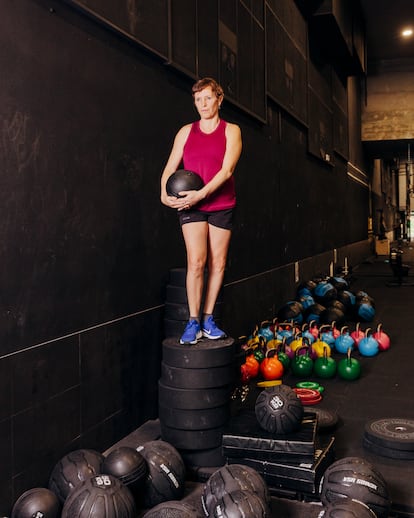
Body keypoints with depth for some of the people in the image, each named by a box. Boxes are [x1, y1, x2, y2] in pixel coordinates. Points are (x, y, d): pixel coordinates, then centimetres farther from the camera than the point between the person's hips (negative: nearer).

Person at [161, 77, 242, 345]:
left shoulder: (231, 131, 3)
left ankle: (208, 319, 12)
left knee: (218, 263, 2)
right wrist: (165, 193, -13)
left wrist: (201, 193, -21)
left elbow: (227, 170, -10)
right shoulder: (186, 131, 10)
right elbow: (170, 167, 6)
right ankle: (193, 322, -4)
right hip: (190, 205, 0)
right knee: (196, 262, -11)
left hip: (221, 205, 0)